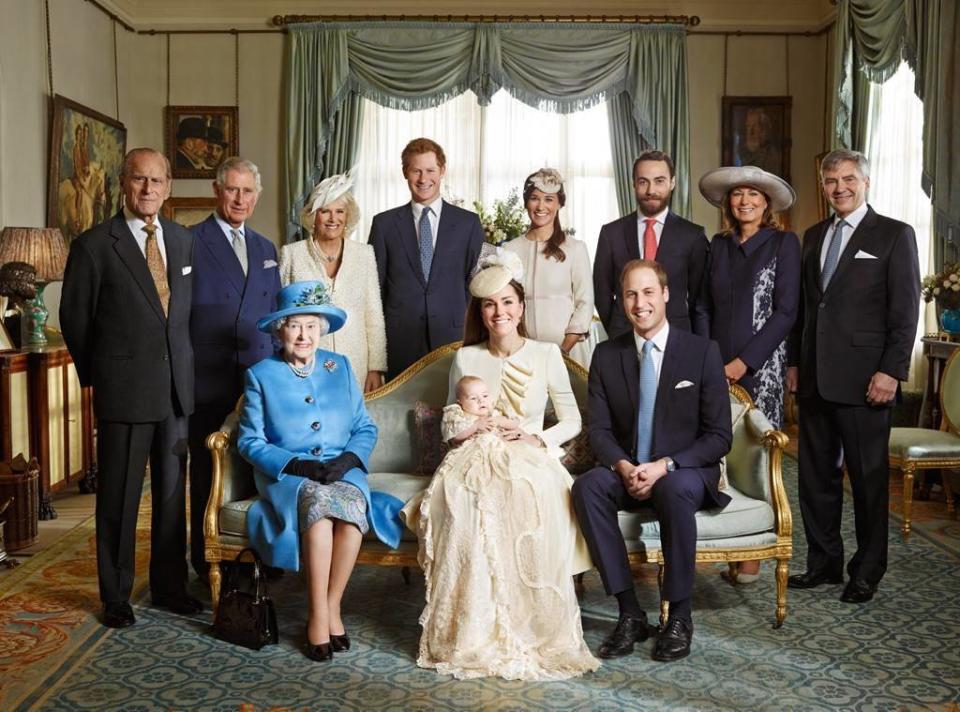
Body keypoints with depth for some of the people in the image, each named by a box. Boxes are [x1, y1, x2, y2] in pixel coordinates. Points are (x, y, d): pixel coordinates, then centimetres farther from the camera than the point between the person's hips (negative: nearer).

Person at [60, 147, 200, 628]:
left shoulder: (183, 241, 9)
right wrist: (96, 375, 5)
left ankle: (169, 586, 26)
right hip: (123, 390, -4)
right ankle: (115, 596, 19)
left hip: (176, 388, 4)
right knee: (119, 497, 5)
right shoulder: (94, 244, -5)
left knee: (173, 491, 12)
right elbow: (74, 316, 0)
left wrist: (184, 368, 10)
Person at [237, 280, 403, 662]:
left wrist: (347, 460, -11)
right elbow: (249, 440, 1)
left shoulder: (340, 366, 12)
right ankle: (319, 616, -26)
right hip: (286, 475, -2)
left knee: (352, 504, -33)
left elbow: (365, 428, 10)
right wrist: (297, 465, -13)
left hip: (342, 471, 2)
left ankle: (331, 608, -19)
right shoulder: (261, 375, 6)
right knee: (319, 501, -35)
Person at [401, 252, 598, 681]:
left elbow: (572, 421, 12)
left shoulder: (547, 355, 8)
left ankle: (536, 632, -21)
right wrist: (472, 421, -6)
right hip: (477, 460, 1)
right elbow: (450, 425, 18)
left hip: (531, 460, -1)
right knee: (462, 502, -35)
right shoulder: (466, 359, 12)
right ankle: (475, 633, -23)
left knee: (533, 499, -37)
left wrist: (539, 439, -7)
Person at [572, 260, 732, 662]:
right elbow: (598, 429, 2)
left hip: (685, 474, -3)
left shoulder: (702, 352, -3)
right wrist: (623, 467, -19)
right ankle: (629, 612, -23)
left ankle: (680, 617, -21)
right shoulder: (606, 356, 5)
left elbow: (719, 436, -6)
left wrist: (664, 466, -20)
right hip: (627, 473, 3)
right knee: (587, 486, -29)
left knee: (675, 490, -37)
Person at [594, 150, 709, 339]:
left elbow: (697, 294, 4)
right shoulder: (611, 233, 4)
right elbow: (602, 291, 8)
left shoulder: (693, 235, 0)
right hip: (623, 339, 1)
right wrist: (617, 334, 5)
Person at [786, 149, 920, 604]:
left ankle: (868, 570, 17)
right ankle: (824, 561, 23)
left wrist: (891, 370, -14)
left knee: (868, 476, 4)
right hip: (814, 377, 6)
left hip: (863, 378, -5)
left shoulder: (894, 235, -2)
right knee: (816, 473, 11)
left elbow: (906, 309, -7)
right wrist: (795, 361, 12)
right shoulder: (814, 236, 15)